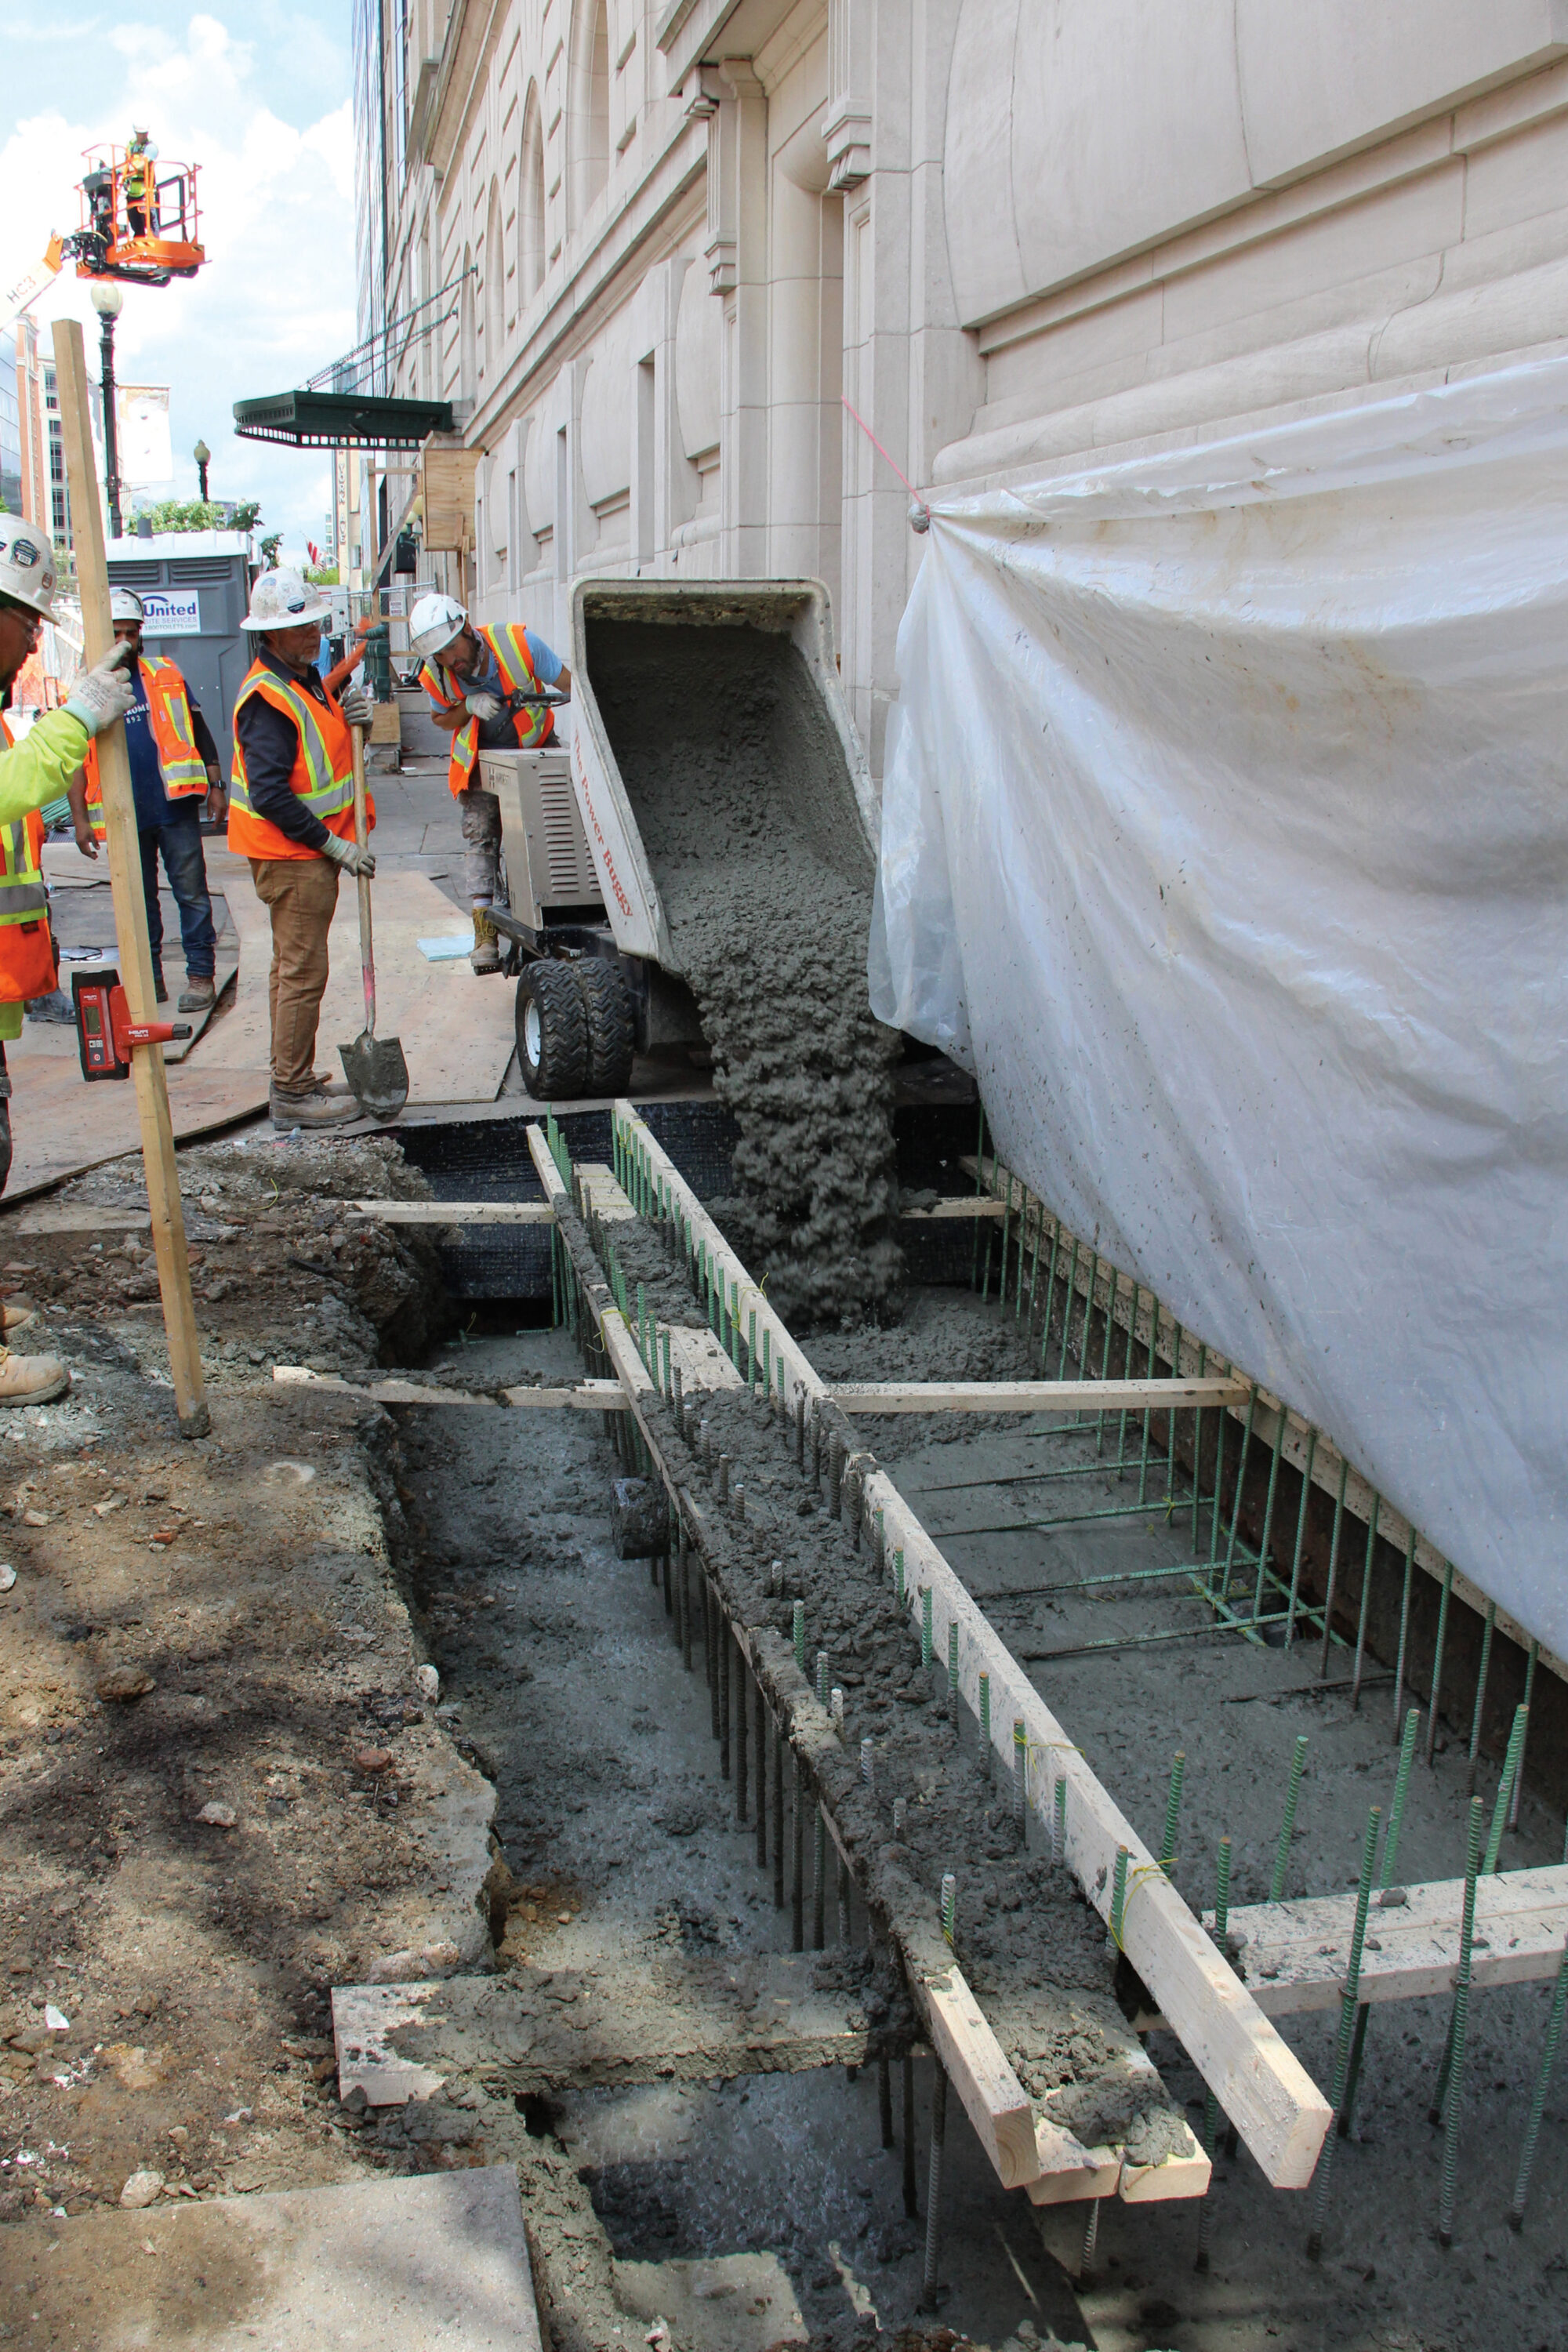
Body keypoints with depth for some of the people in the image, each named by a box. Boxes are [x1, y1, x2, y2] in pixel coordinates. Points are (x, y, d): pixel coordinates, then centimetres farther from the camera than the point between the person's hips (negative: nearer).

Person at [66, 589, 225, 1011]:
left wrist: (215, 785, 2)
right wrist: (80, 818, 2)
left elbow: (198, 732, 10)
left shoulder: (166, 676, 6)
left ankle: (201, 974, 6)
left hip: (175, 806, -1)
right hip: (123, 816, 1)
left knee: (191, 891, -1)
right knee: (138, 899, 9)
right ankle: (149, 977, 17)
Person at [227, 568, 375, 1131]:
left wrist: (349, 716, 1)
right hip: (292, 856, -10)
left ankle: (294, 1082, 27)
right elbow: (270, 795, -24)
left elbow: (319, 748, 22)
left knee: (294, 968, 16)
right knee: (303, 973, -6)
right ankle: (292, 1097, 0)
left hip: (309, 851, 10)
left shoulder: (305, 678, 12)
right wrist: (334, 845, -21)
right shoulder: (267, 697, -19)